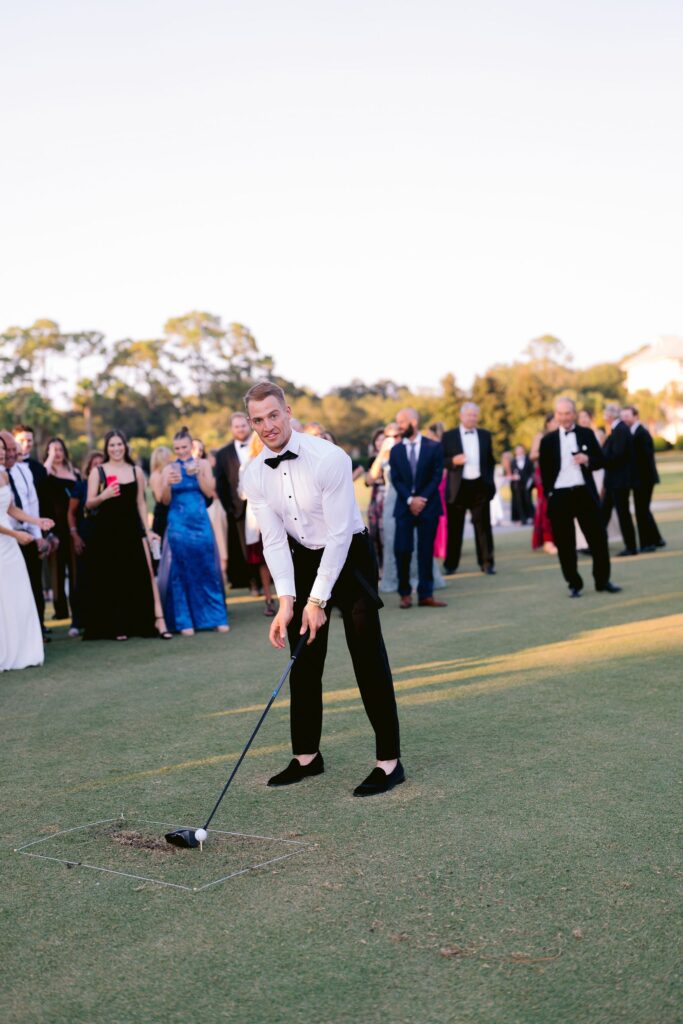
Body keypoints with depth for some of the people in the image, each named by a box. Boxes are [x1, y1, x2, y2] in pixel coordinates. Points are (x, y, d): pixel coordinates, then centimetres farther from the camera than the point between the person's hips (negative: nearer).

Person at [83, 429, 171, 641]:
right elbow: (89, 504, -2)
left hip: (132, 528, 2)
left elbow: (141, 503, 12)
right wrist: (103, 496, -22)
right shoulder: (97, 471, 2)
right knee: (111, 579, 2)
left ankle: (158, 619, -10)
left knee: (146, 573, -8)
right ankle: (117, 625, 9)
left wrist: (147, 530, 7)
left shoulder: (136, 471, 9)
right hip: (106, 530, -1)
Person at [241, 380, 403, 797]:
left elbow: (339, 534, -23)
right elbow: (274, 539, -7)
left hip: (349, 556, -5)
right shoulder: (255, 475, -7)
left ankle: (390, 760, -1)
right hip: (303, 559, 5)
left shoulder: (329, 458, -24)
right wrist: (286, 599, -19)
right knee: (303, 661, 8)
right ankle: (307, 755, 21)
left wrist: (318, 600, -22)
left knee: (368, 657, -8)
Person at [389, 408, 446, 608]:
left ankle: (425, 595, 5)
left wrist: (422, 498, -13)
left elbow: (437, 476, -3)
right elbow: (396, 479, 2)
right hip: (404, 506, 1)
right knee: (402, 550, -6)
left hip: (428, 505, -1)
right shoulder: (396, 450, 9)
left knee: (426, 551, 1)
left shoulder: (434, 447, 2)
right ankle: (405, 594, 4)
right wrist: (410, 500, -12)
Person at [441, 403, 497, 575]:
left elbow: (490, 461, 15)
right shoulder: (449, 436, 2)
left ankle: (487, 563, 6)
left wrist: (490, 482, 8)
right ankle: (450, 564, 13)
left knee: (483, 526, 2)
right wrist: (453, 461, -20)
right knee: (454, 528, 4)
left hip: (480, 486, 2)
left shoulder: (485, 435, 11)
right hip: (458, 487, -2)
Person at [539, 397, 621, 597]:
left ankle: (603, 581, 16)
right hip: (559, 496, -1)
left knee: (598, 537, 3)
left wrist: (588, 460, -12)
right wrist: (548, 495, -4)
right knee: (565, 543, 3)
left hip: (585, 493, 1)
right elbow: (544, 471, 4)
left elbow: (600, 460, 9)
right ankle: (574, 584, 14)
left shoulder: (587, 434, 7)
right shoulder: (548, 440, 3)